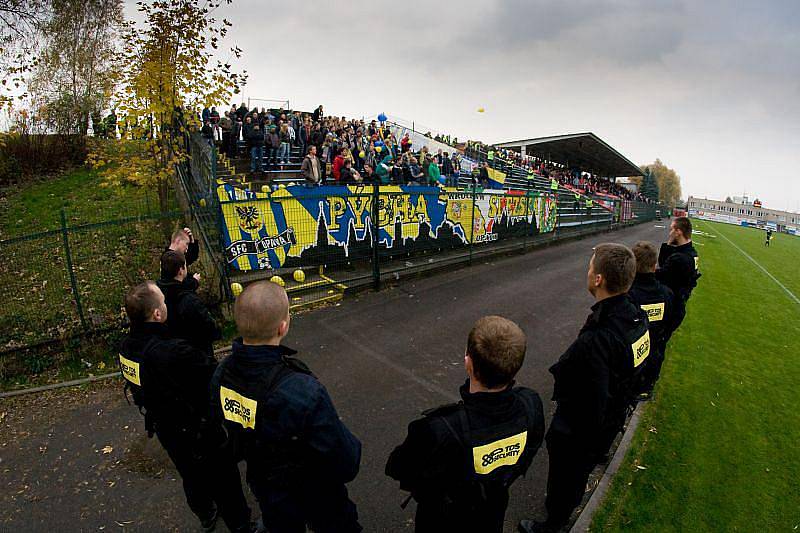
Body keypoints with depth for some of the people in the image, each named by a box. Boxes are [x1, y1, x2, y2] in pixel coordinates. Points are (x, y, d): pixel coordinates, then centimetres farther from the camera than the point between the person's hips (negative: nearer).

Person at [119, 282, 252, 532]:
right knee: (222, 480, 17)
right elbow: (219, 375, -35)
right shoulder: (174, 353, -40)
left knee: (191, 475, 30)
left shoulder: (126, 345, -14)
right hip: (197, 431, -7)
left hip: (164, 427, 8)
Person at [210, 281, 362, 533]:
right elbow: (343, 463, -31)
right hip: (314, 496, -5)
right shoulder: (304, 392, -42)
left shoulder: (221, 374, -20)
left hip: (264, 488, 6)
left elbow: (230, 429, -1)